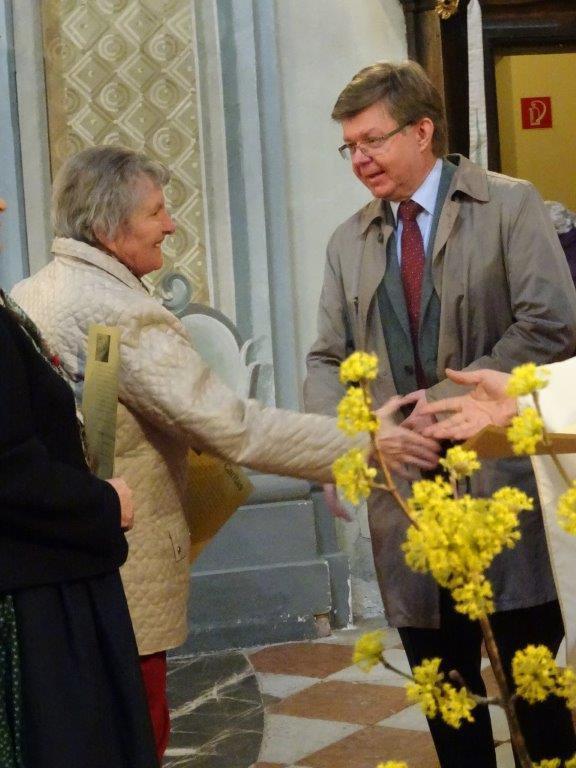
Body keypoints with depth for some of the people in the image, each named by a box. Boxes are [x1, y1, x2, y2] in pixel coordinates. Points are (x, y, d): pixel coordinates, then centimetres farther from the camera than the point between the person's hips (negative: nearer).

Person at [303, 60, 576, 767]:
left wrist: (454, 394, -15)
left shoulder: (510, 206, -1)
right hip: (405, 484, 4)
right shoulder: (348, 242, 13)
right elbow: (327, 358, 10)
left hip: (504, 477, -4)